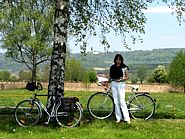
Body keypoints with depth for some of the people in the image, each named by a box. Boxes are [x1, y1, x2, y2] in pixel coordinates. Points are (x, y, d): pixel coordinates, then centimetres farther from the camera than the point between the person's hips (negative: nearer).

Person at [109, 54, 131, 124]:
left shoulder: (124, 67, 0)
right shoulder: (112, 67, 8)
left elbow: (127, 77, 1)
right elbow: (110, 76, 15)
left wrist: (120, 79, -15)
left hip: (121, 84, -4)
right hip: (113, 84, 4)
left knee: (122, 101, -10)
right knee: (116, 101, 4)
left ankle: (127, 118, -5)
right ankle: (118, 118, 11)